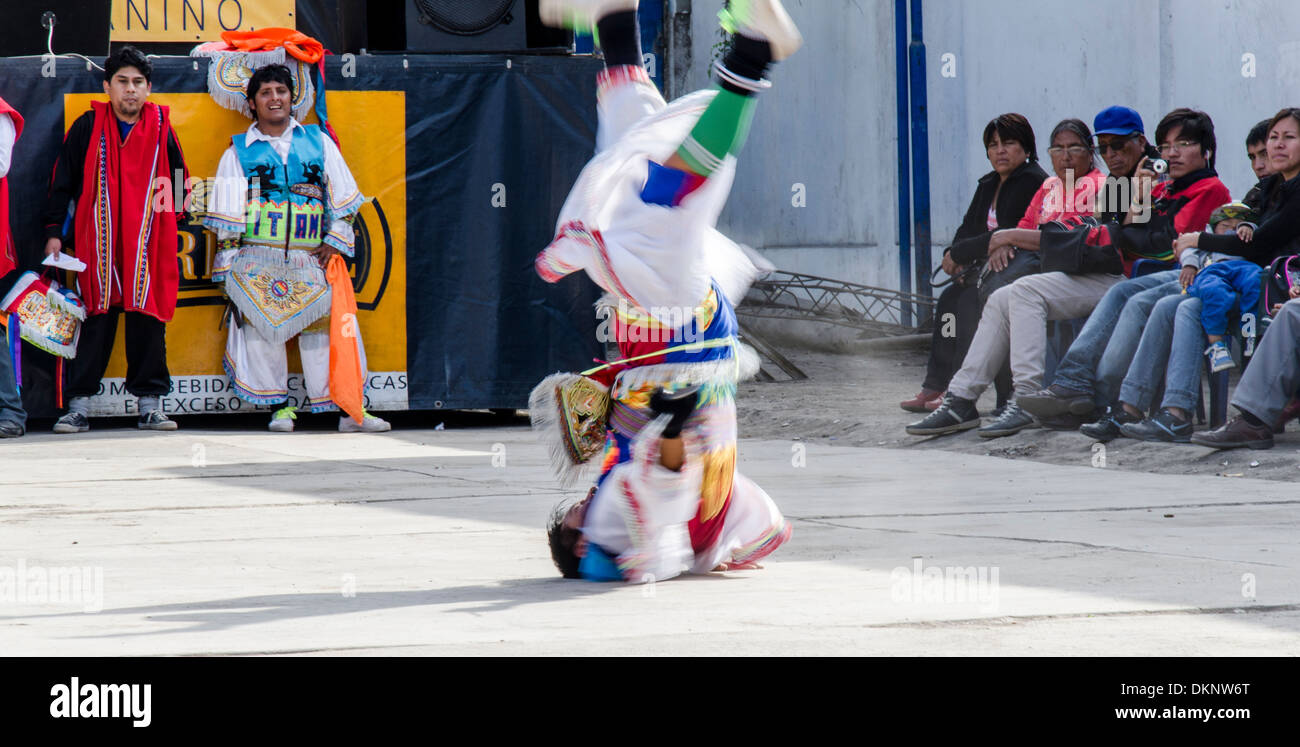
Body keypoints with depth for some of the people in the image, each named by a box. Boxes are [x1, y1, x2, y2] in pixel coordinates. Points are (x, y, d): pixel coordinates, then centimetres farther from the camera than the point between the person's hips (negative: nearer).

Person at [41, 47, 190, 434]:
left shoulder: (160, 129, 7)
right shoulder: (88, 127, 3)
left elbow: (180, 181, 19)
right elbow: (62, 182, 7)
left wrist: (179, 211, 13)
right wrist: (54, 231, 4)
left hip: (148, 243, 1)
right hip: (97, 241, -1)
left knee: (148, 317, 1)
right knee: (96, 317, -2)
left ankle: (150, 402, 7)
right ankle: (79, 404, 0)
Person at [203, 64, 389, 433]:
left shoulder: (318, 142, 12)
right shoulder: (239, 152, 9)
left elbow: (343, 198, 14)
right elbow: (226, 216, 8)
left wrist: (335, 242, 3)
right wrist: (227, 266, 2)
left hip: (312, 260, 0)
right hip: (258, 260, 0)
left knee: (327, 329, -3)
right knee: (264, 329, -6)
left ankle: (350, 409, -1)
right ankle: (280, 406, 4)